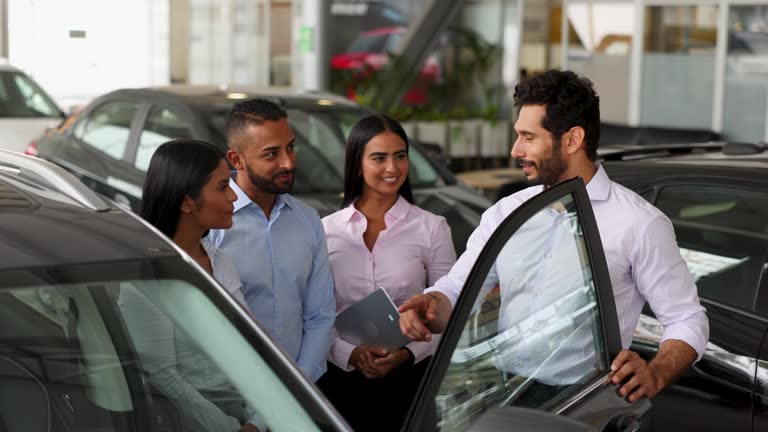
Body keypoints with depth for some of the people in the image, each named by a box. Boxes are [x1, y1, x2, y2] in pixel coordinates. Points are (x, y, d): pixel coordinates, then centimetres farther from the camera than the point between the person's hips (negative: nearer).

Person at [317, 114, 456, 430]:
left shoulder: (432, 227, -2)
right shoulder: (326, 231, 2)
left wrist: (408, 352, -16)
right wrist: (349, 352, -14)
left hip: (410, 378, -1)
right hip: (342, 379, 1)